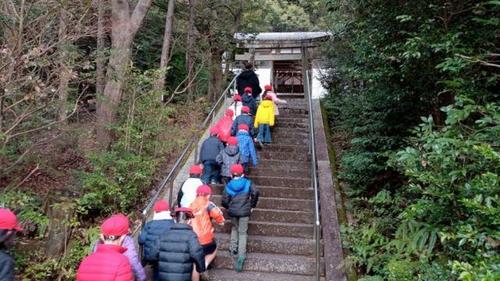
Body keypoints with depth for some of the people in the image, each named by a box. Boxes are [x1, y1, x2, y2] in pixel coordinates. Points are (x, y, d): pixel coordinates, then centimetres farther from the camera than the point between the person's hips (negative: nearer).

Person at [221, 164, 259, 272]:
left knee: (234, 229, 26)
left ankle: (233, 249, 21)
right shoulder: (247, 183, -2)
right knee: (242, 233, 5)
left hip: (233, 212, 1)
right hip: (244, 212, -1)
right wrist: (252, 205, 2)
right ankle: (241, 255, -8)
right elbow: (255, 193, -11)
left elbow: (224, 201, -5)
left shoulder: (228, 186, -1)